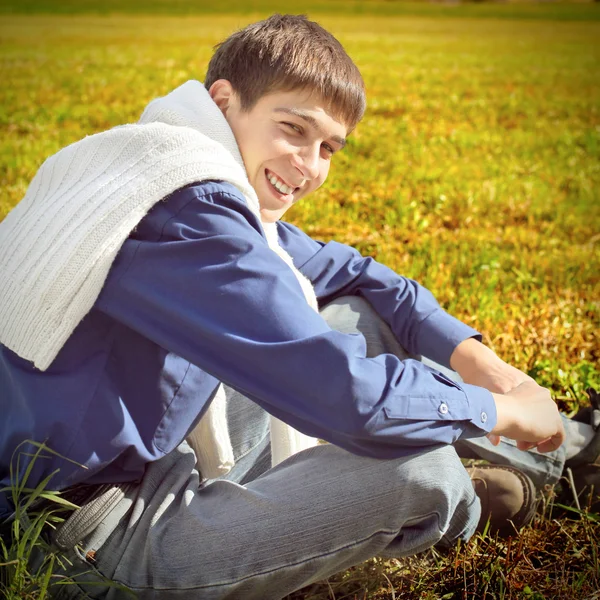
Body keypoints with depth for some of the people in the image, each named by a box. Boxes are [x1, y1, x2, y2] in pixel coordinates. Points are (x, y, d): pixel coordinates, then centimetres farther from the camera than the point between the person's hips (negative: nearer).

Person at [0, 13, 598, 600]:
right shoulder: (185, 213, -28)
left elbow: (344, 272, 11)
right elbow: (345, 396, -32)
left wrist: (472, 356, -2)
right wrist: (500, 409, -15)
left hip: (160, 446, 10)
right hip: (100, 544, -10)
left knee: (360, 318, 8)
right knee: (421, 469, -23)